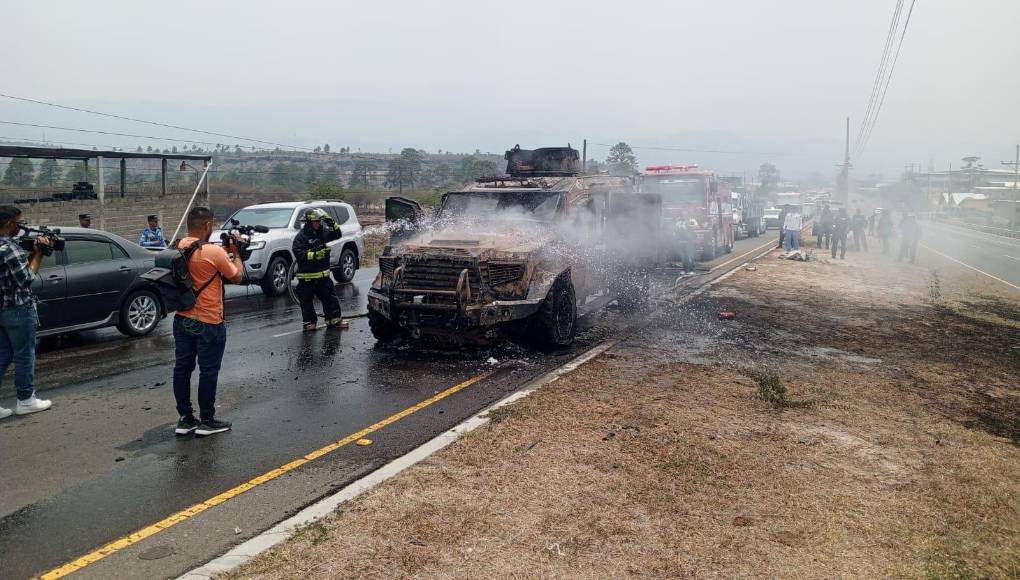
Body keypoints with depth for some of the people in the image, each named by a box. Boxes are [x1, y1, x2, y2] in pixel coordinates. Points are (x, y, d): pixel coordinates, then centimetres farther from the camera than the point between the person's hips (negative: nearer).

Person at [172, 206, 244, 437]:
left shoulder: (180, 248, 2)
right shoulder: (214, 252, -19)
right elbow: (238, 277, -7)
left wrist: (226, 252, 14)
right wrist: (235, 253, 6)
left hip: (182, 320, 7)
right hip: (208, 323, -7)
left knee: (182, 368, 11)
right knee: (208, 371, 4)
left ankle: (185, 419, 20)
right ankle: (207, 421, 12)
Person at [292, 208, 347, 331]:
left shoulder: (323, 232, 7)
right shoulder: (301, 236, -11)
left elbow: (337, 235, 9)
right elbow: (298, 253, -20)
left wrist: (331, 223, -7)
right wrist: (314, 254, -29)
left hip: (323, 274, 5)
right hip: (307, 276, -5)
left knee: (330, 298, 8)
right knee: (307, 300, 5)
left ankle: (334, 320, 17)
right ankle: (309, 322, 18)